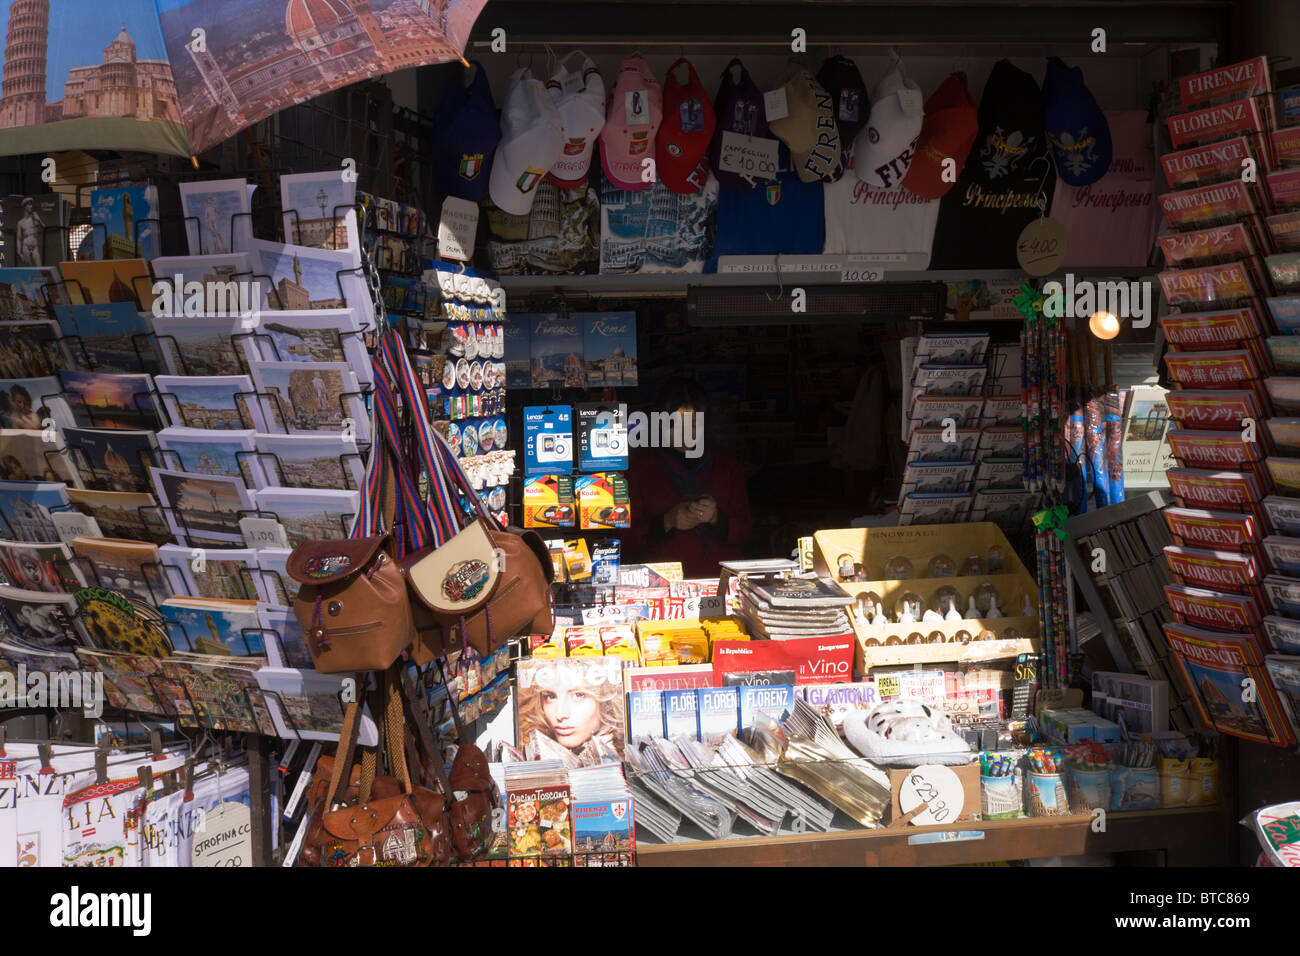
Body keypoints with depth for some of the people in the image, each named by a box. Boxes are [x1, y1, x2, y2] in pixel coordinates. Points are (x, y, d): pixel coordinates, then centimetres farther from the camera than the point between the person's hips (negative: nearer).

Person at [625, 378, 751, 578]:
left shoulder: (726, 462, 12)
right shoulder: (642, 465, 8)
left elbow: (744, 534, 11)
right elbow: (629, 540, 6)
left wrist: (717, 519, -8)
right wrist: (667, 522, -9)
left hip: (722, 577, 2)